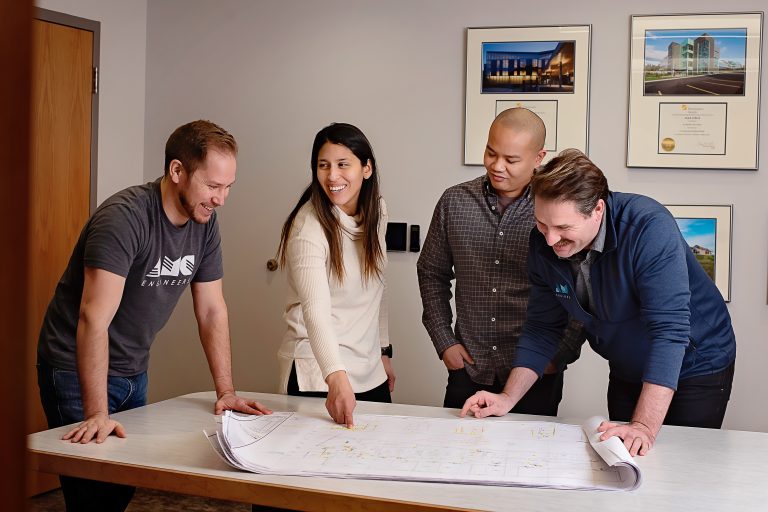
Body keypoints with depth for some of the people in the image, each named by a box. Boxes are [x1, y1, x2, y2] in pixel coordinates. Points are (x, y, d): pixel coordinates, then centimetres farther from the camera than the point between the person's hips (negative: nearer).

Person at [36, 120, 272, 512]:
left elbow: (211, 309, 2)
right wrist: (97, 414, -37)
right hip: (79, 372, -7)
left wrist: (226, 391, -3)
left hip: (133, 373, 7)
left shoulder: (205, 222, -3)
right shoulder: (125, 217, -26)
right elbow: (94, 319, -32)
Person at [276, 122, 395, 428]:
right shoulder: (308, 226, -19)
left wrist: (383, 352, 16)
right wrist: (336, 378, -44)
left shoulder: (376, 211, 3)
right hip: (318, 377, -6)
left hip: (370, 374, 7)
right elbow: (315, 308, -32)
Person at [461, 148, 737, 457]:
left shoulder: (649, 228, -33)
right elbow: (542, 327, -4)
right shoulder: (543, 243, -15)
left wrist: (645, 427, -44)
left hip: (695, 368, -5)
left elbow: (669, 329, -38)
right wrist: (508, 398, -15)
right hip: (626, 372, 5)